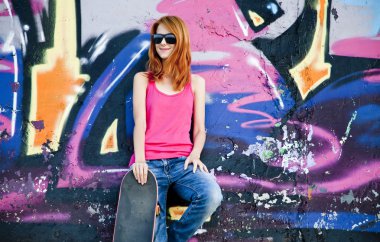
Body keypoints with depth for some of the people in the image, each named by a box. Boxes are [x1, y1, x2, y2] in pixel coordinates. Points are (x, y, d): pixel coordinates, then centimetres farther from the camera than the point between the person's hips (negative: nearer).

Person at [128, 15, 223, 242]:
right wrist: (140, 160, -17)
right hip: (149, 161, -1)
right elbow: (140, 123, -2)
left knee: (212, 196, -28)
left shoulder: (196, 82, 13)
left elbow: (200, 129, 10)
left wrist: (195, 155, -10)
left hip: (182, 160, 1)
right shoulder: (143, 79, 11)